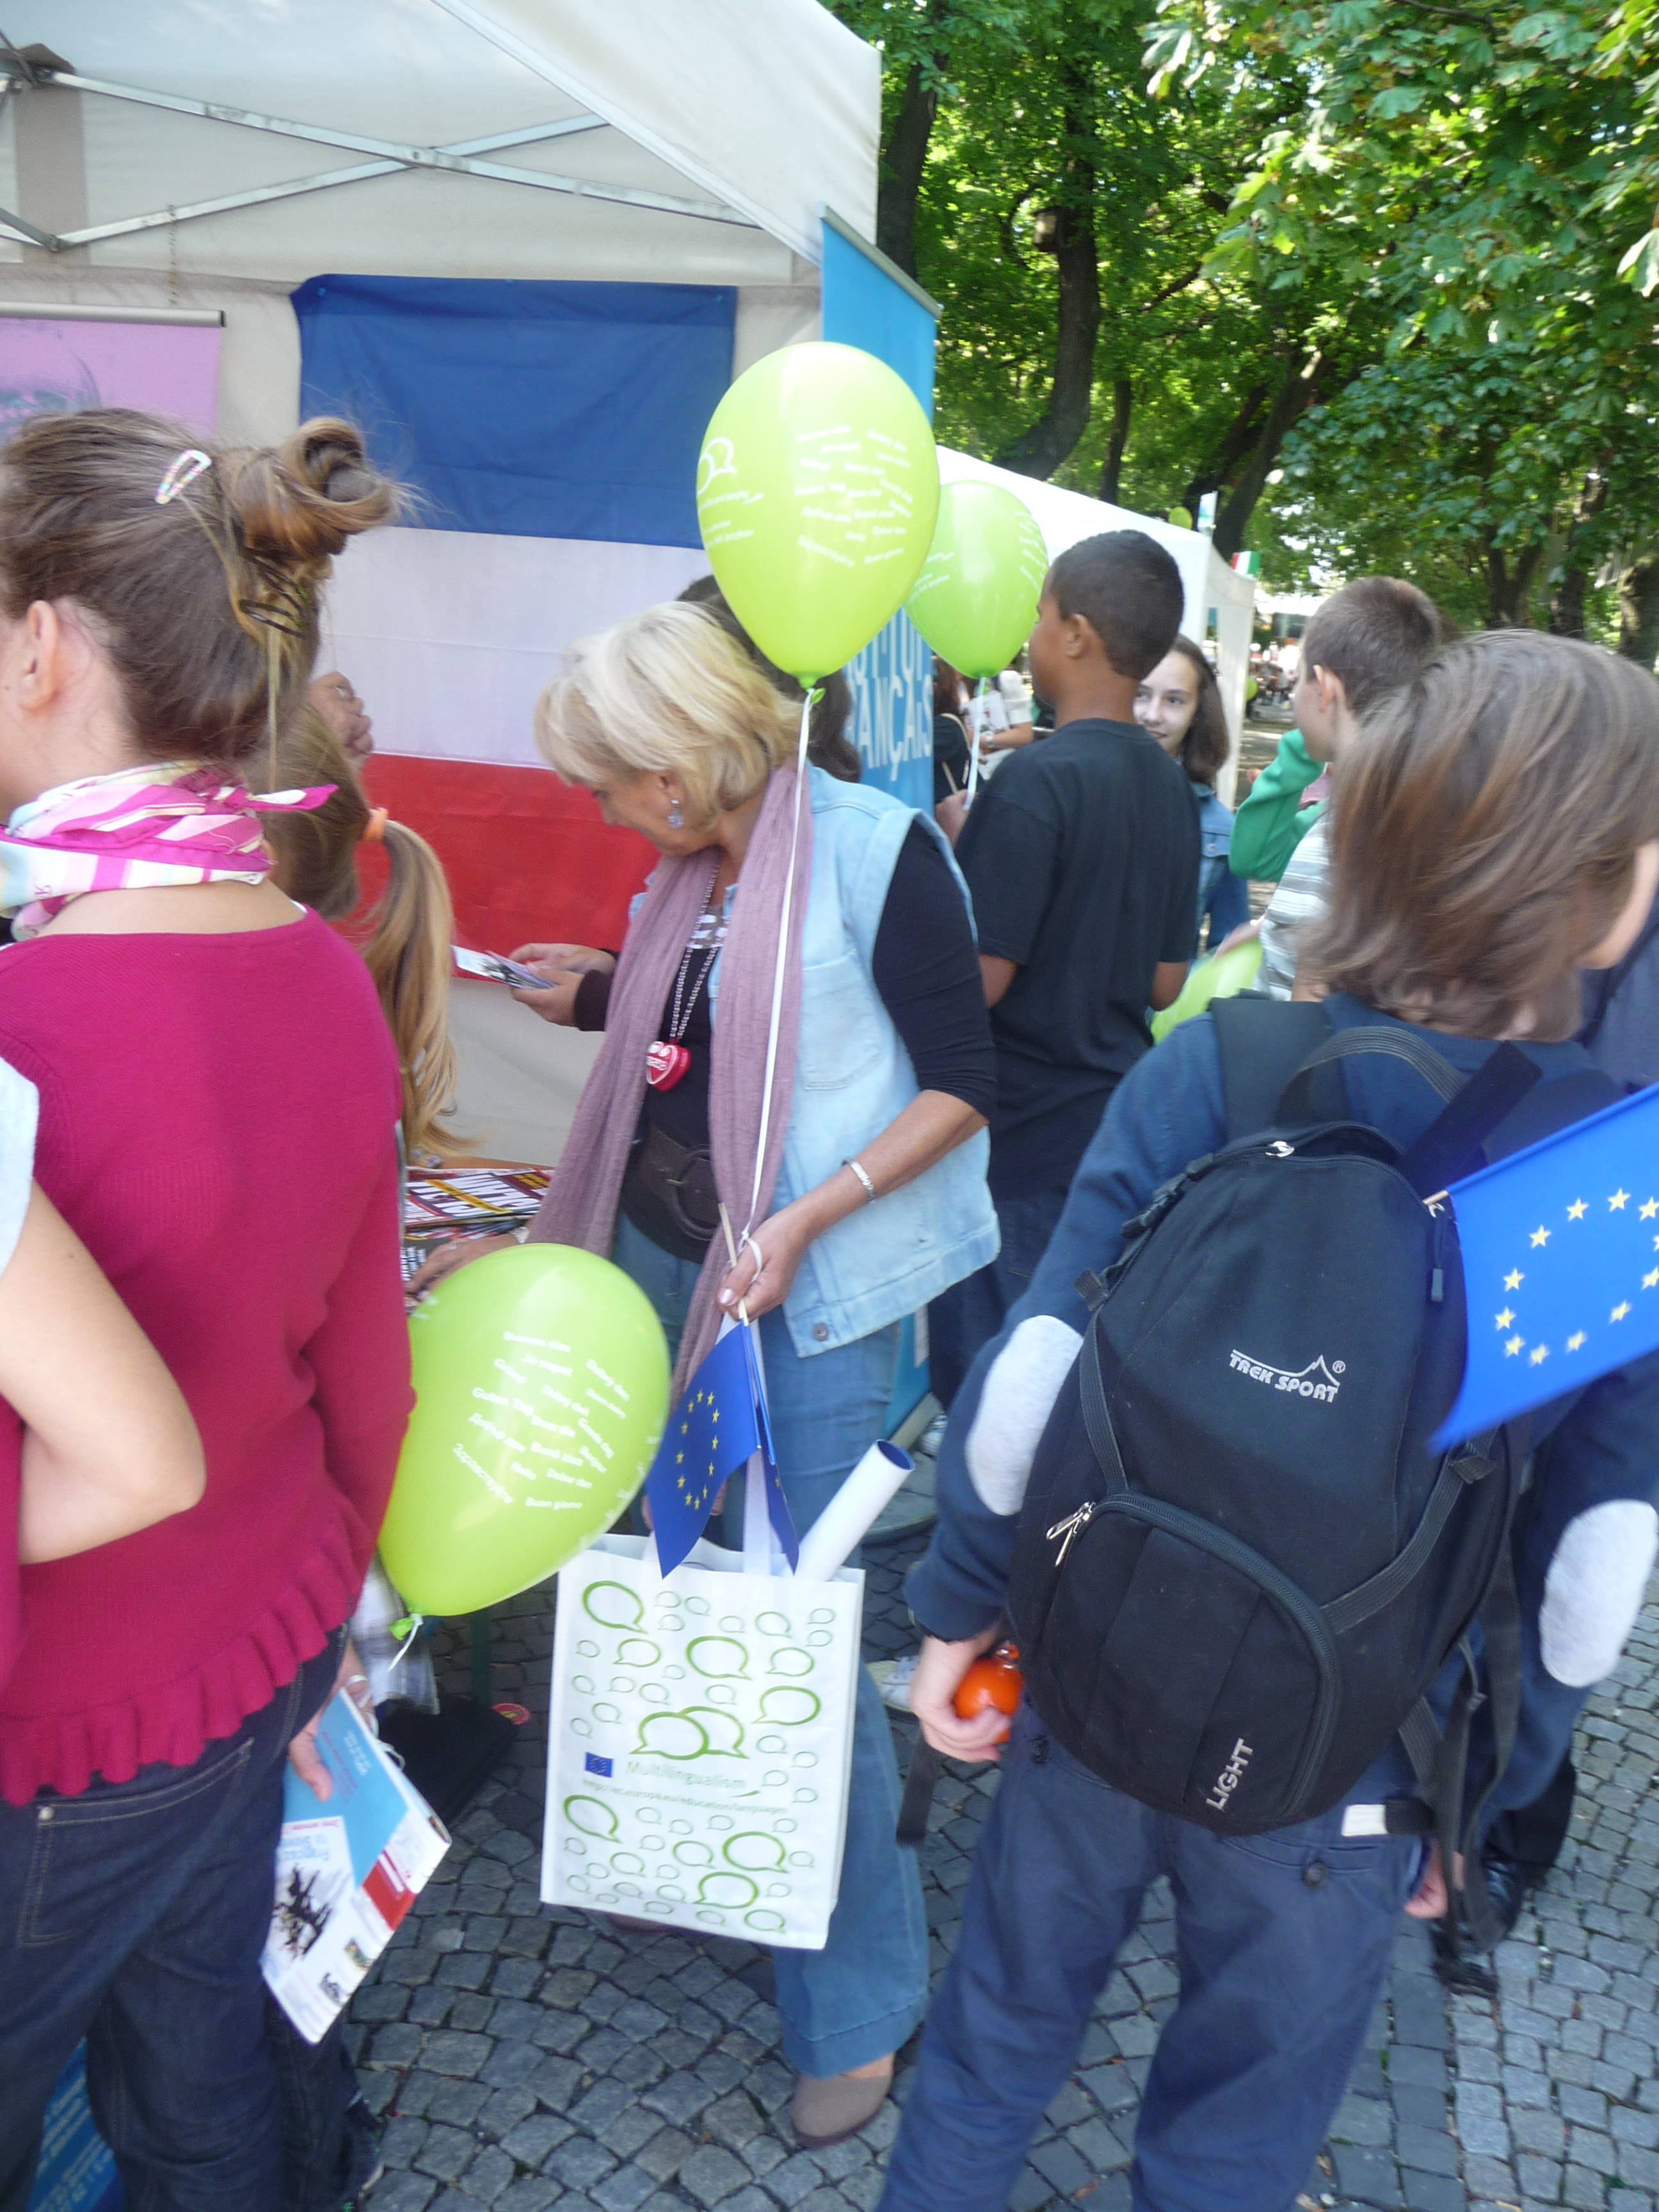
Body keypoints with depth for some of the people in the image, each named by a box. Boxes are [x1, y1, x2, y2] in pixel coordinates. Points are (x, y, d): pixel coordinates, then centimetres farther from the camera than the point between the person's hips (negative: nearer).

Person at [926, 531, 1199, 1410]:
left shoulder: (1036, 780, -19)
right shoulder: (1171, 787, 6)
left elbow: (977, 979, -19)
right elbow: (1166, 981, 11)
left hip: (1018, 1133, -8)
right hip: (1116, 1116, 8)